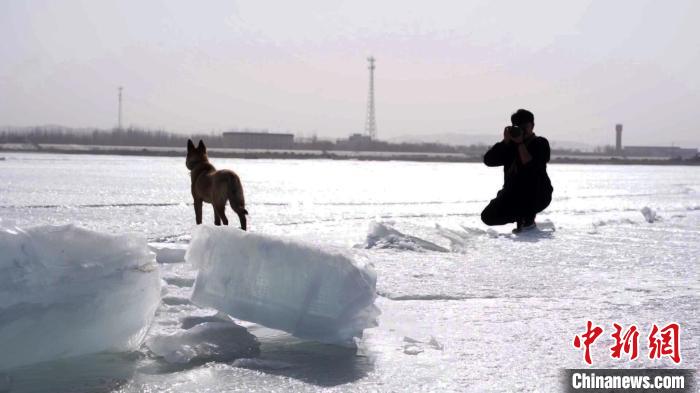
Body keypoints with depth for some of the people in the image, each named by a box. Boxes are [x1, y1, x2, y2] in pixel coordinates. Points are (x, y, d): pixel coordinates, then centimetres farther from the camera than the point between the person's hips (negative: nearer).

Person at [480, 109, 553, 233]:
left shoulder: (540, 143, -5)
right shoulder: (509, 144, 7)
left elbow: (530, 165, -24)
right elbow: (488, 160, -8)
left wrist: (521, 144, -22)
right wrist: (505, 141, -15)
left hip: (538, 196, -4)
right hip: (513, 194, 4)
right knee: (488, 216, -12)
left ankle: (529, 218, -8)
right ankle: (522, 215, 12)